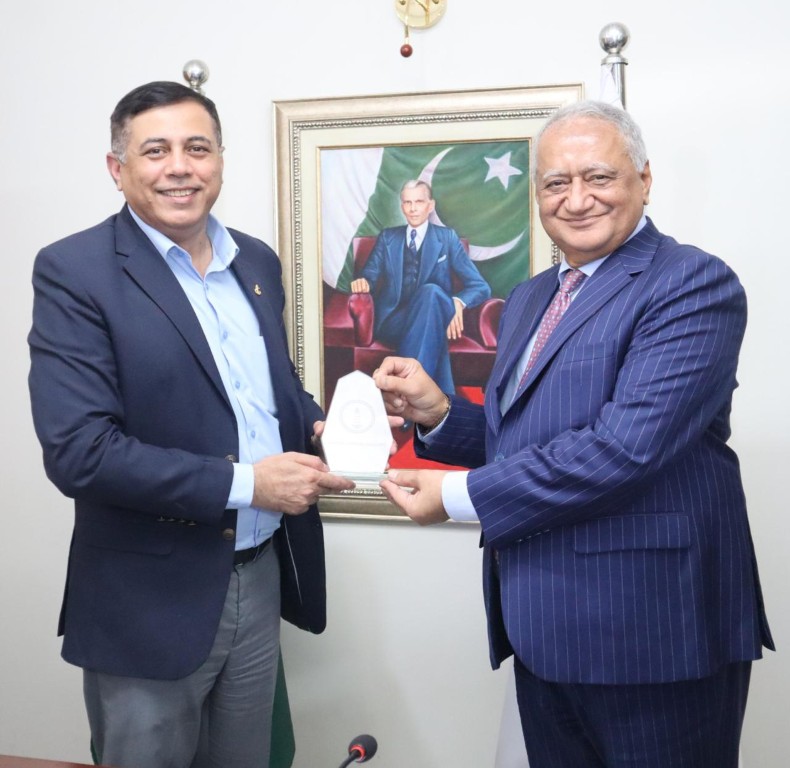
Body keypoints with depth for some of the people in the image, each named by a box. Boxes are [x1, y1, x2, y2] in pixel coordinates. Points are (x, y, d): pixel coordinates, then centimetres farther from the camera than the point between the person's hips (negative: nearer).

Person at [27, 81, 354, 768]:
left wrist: (318, 426, -4)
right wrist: (244, 482, -22)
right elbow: (77, 451, -21)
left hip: (261, 579, 6)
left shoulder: (258, 262, 6)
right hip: (152, 604, -5)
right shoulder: (73, 272, -13)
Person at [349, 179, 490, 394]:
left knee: (431, 291, -36)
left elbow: (480, 286, 4)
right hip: (393, 320, 0)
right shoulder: (387, 238, 19)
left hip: (437, 319, 0)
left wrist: (458, 302, -21)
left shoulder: (447, 237, 13)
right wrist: (363, 282, -17)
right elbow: (369, 276, 11)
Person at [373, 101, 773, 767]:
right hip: (545, 634, 7)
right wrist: (437, 412, -3)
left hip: (650, 633, -7)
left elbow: (626, 445, -24)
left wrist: (457, 496, -17)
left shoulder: (694, 284, -12)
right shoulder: (529, 298, 14)